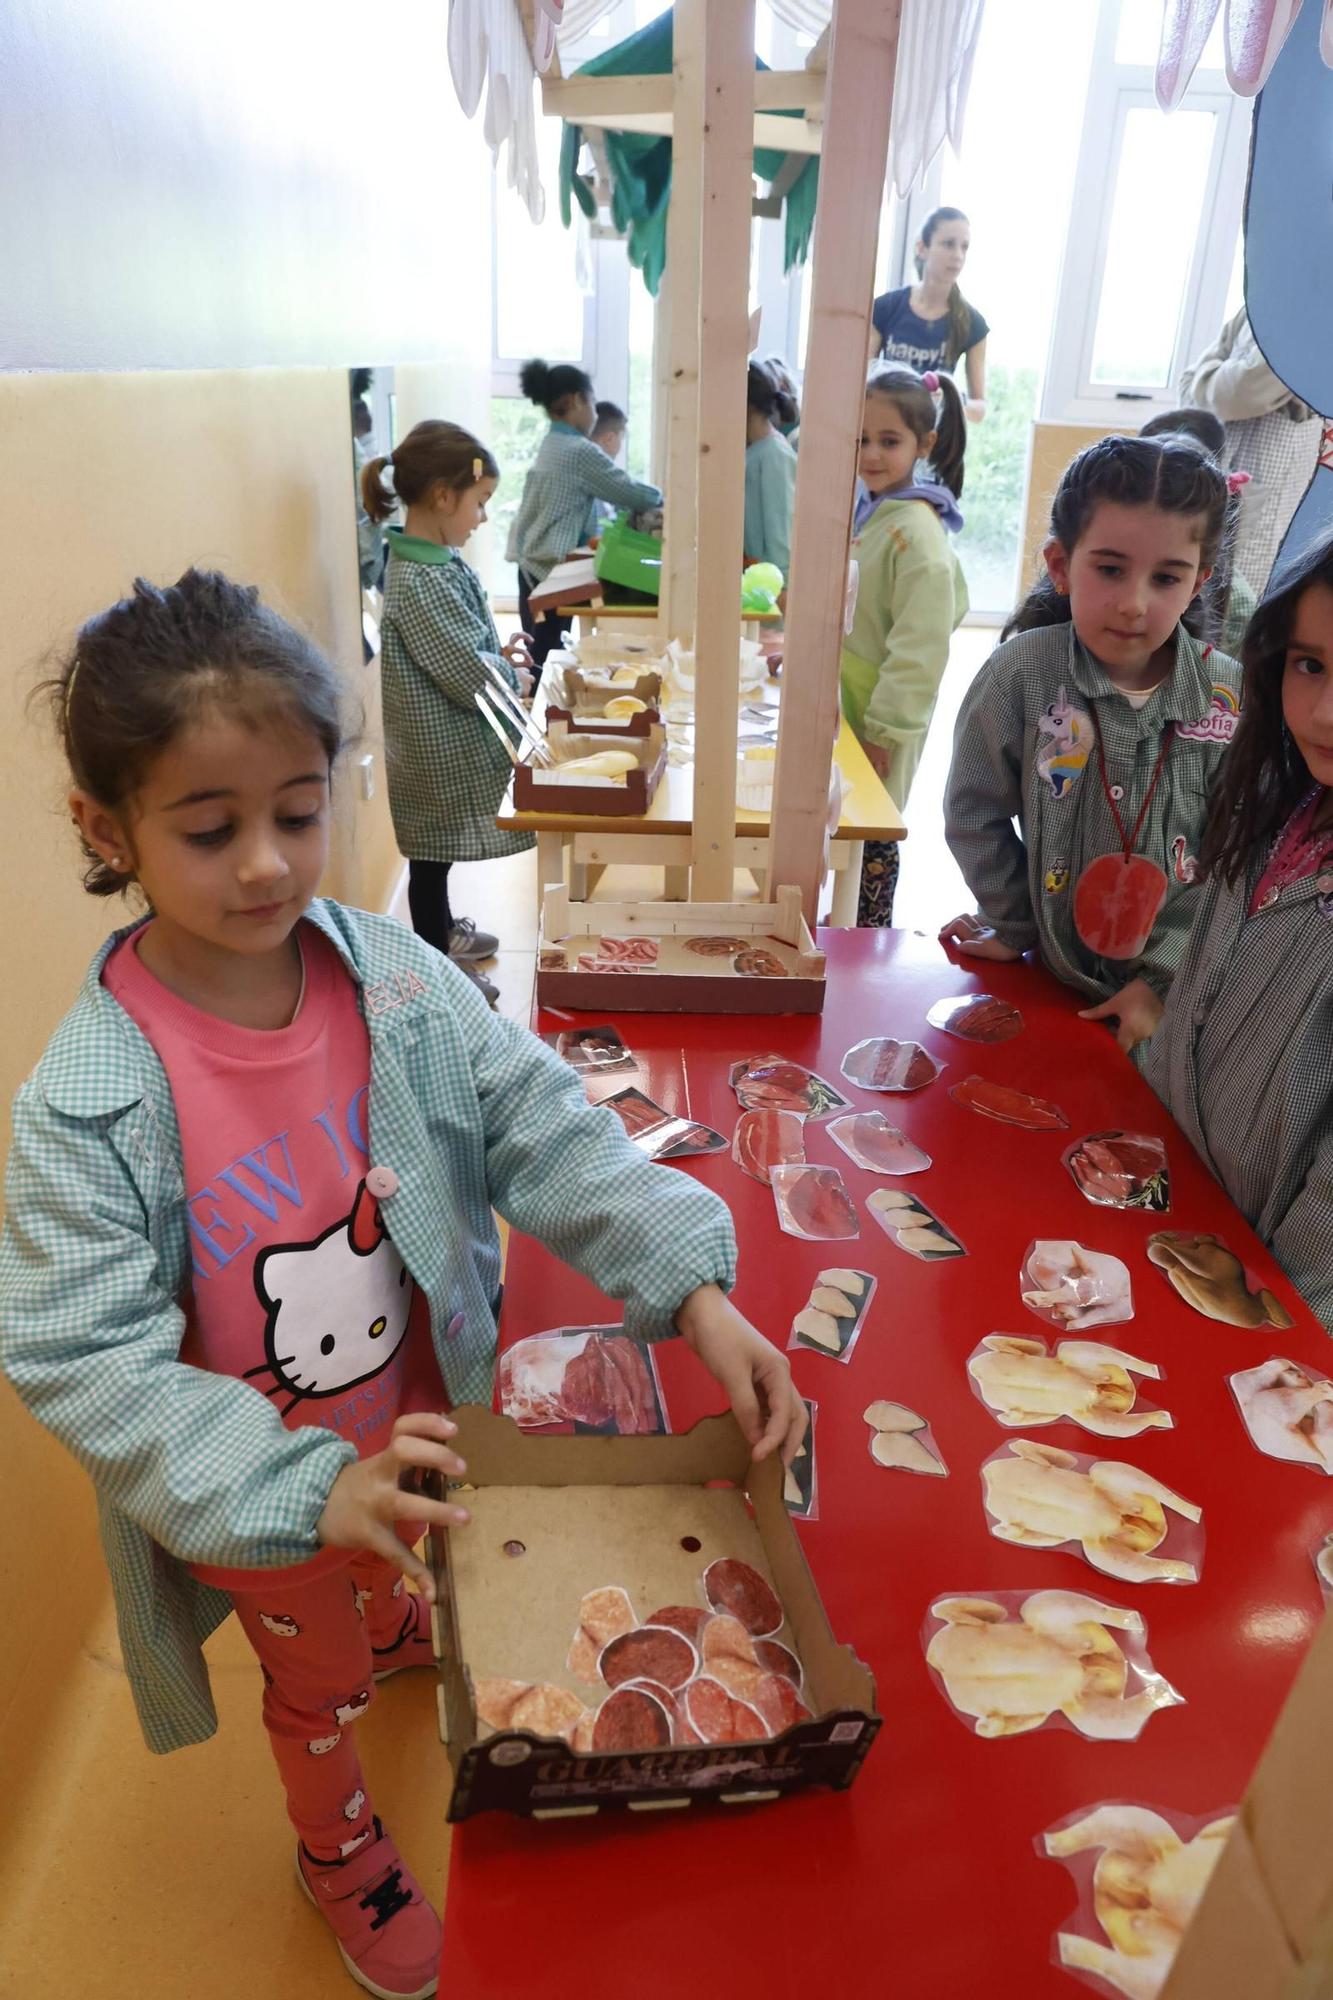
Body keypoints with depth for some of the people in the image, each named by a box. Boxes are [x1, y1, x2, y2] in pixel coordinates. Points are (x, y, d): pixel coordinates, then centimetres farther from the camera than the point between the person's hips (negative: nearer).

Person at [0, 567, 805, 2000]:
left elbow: (549, 1135, -16)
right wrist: (309, 1491, -36)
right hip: (267, 1503, -3)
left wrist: (693, 1287, -27)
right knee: (318, 1680, 25)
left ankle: (407, 1633, 72)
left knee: (415, 1594, 34)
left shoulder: (401, 985, -18)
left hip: (424, 1420, 4)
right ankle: (338, 1844, 59)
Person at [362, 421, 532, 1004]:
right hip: (440, 746, -9)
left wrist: (497, 656, 0)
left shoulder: (429, 560, 4)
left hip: (449, 739, 9)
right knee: (433, 854, 6)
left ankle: (442, 931, 43)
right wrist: (515, 679, -7)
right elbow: (471, 678, -25)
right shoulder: (422, 581, -26)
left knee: (438, 852, 24)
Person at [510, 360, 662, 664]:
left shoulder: (551, 445, 16)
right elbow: (629, 491, -7)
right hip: (552, 570, -9)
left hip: (533, 566, 9)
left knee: (538, 658, 9)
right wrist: (661, 497, 11)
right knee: (549, 661, -9)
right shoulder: (580, 450, -11)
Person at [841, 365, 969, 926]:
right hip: (843, 696, 8)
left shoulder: (915, 530, -19)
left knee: (872, 836, 4)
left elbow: (920, 647, -22)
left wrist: (887, 727, -20)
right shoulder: (863, 509, 7)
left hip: (882, 715, -8)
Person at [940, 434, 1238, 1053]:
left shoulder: (1231, 699, -12)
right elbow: (975, 814, -3)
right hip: (1050, 983, 0)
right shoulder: (1023, 672, -15)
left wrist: (1165, 979, -13)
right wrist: (1014, 925, 0)